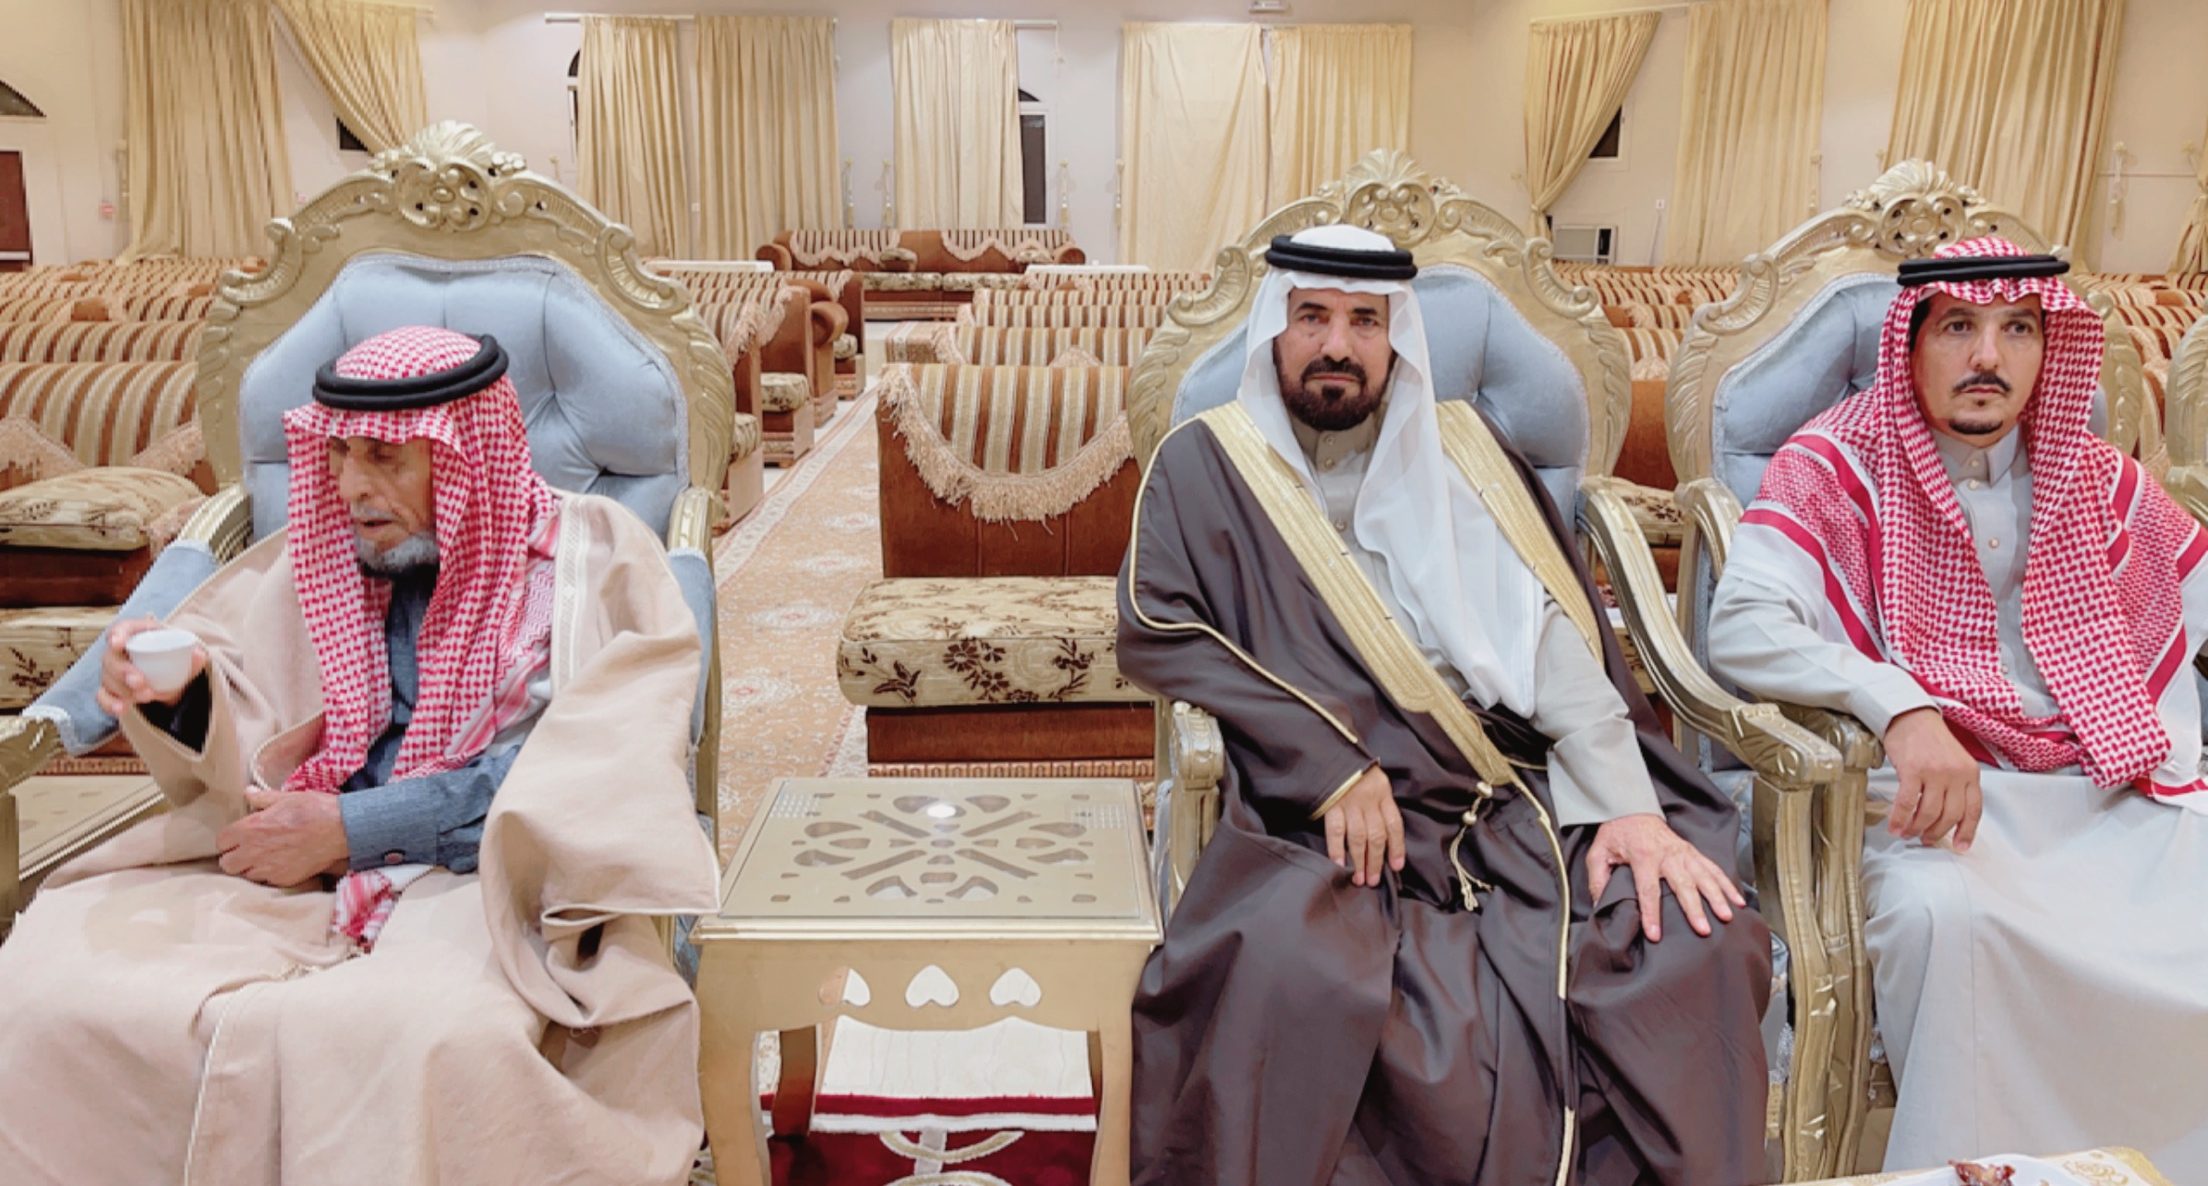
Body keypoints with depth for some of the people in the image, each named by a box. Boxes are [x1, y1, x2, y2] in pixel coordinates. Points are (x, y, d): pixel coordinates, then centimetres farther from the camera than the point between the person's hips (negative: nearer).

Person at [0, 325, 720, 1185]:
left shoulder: (594, 559, -2)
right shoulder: (321, 558, 12)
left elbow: (576, 775, -10)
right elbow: (240, 743, 12)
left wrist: (352, 827, -11)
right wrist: (177, 692, -11)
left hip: (490, 881, -4)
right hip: (294, 874, 5)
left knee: (428, 1037, -36)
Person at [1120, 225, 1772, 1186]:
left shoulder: (1464, 451, 16)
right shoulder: (1209, 462, 9)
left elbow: (1557, 631, 6)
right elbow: (1154, 628, -5)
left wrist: (1628, 802, -9)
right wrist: (1330, 763, -14)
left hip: (1523, 802, 4)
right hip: (1321, 815, -3)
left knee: (1701, 938, -20)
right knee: (1291, 967, -34)